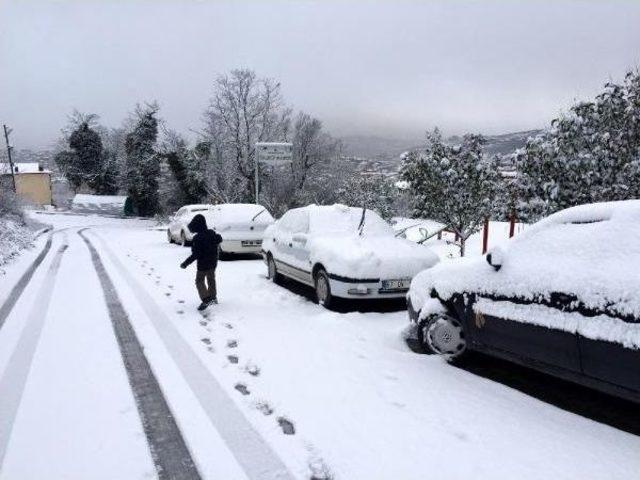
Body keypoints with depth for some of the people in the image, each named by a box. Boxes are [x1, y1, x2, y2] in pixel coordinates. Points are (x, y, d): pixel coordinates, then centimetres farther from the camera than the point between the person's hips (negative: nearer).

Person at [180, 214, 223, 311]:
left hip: (203, 264, -7)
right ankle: (213, 297, 33)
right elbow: (219, 239, 18)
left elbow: (195, 254, -24)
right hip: (213, 262, 7)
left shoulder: (197, 238, -23)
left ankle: (206, 299, -10)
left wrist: (185, 263, -20)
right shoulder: (212, 233, -2)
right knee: (211, 279, 21)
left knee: (199, 281, 2)